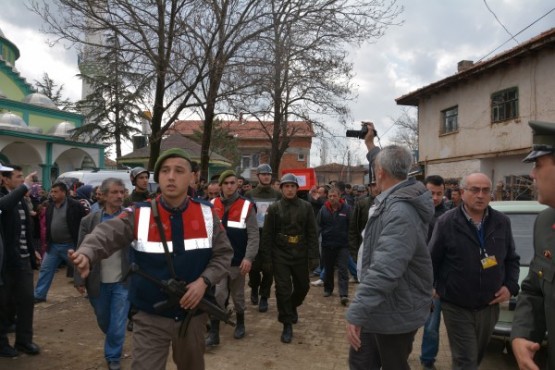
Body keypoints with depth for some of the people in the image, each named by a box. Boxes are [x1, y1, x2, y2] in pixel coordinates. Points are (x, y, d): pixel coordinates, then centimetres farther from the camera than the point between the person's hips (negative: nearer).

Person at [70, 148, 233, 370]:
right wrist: (86, 255, -45)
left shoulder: (206, 214, -5)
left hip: (192, 315, 3)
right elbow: (107, 234, -23)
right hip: (150, 318, -2)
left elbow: (223, 253, 0)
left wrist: (204, 281, -16)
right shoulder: (139, 215, -9)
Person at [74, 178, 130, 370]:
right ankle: (113, 345, 52)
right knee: (103, 321, 22)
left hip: (123, 281, -2)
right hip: (98, 282, 3)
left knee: (118, 324, 3)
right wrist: (79, 279, -1)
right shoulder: (89, 220, -3)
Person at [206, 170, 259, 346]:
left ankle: (240, 323, 37)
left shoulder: (247, 206, -7)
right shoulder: (212, 206, 0)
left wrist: (249, 258, -20)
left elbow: (254, 235, -10)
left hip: (238, 260, -1)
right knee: (218, 295, -5)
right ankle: (213, 333, 5)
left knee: (238, 295, 15)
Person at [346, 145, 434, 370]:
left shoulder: (401, 212, -31)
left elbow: (384, 271, -38)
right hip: (380, 308, 10)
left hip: (395, 313, -10)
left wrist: (357, 313, -35)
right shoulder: (391, 202, 2)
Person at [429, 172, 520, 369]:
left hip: (490, 307, 5)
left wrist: (510, 286, -3)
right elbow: (431, 261, -5)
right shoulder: (446, 222, -12)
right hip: (457, 307, -4)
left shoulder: (502, 222, 1)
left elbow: (512, 259, 11)